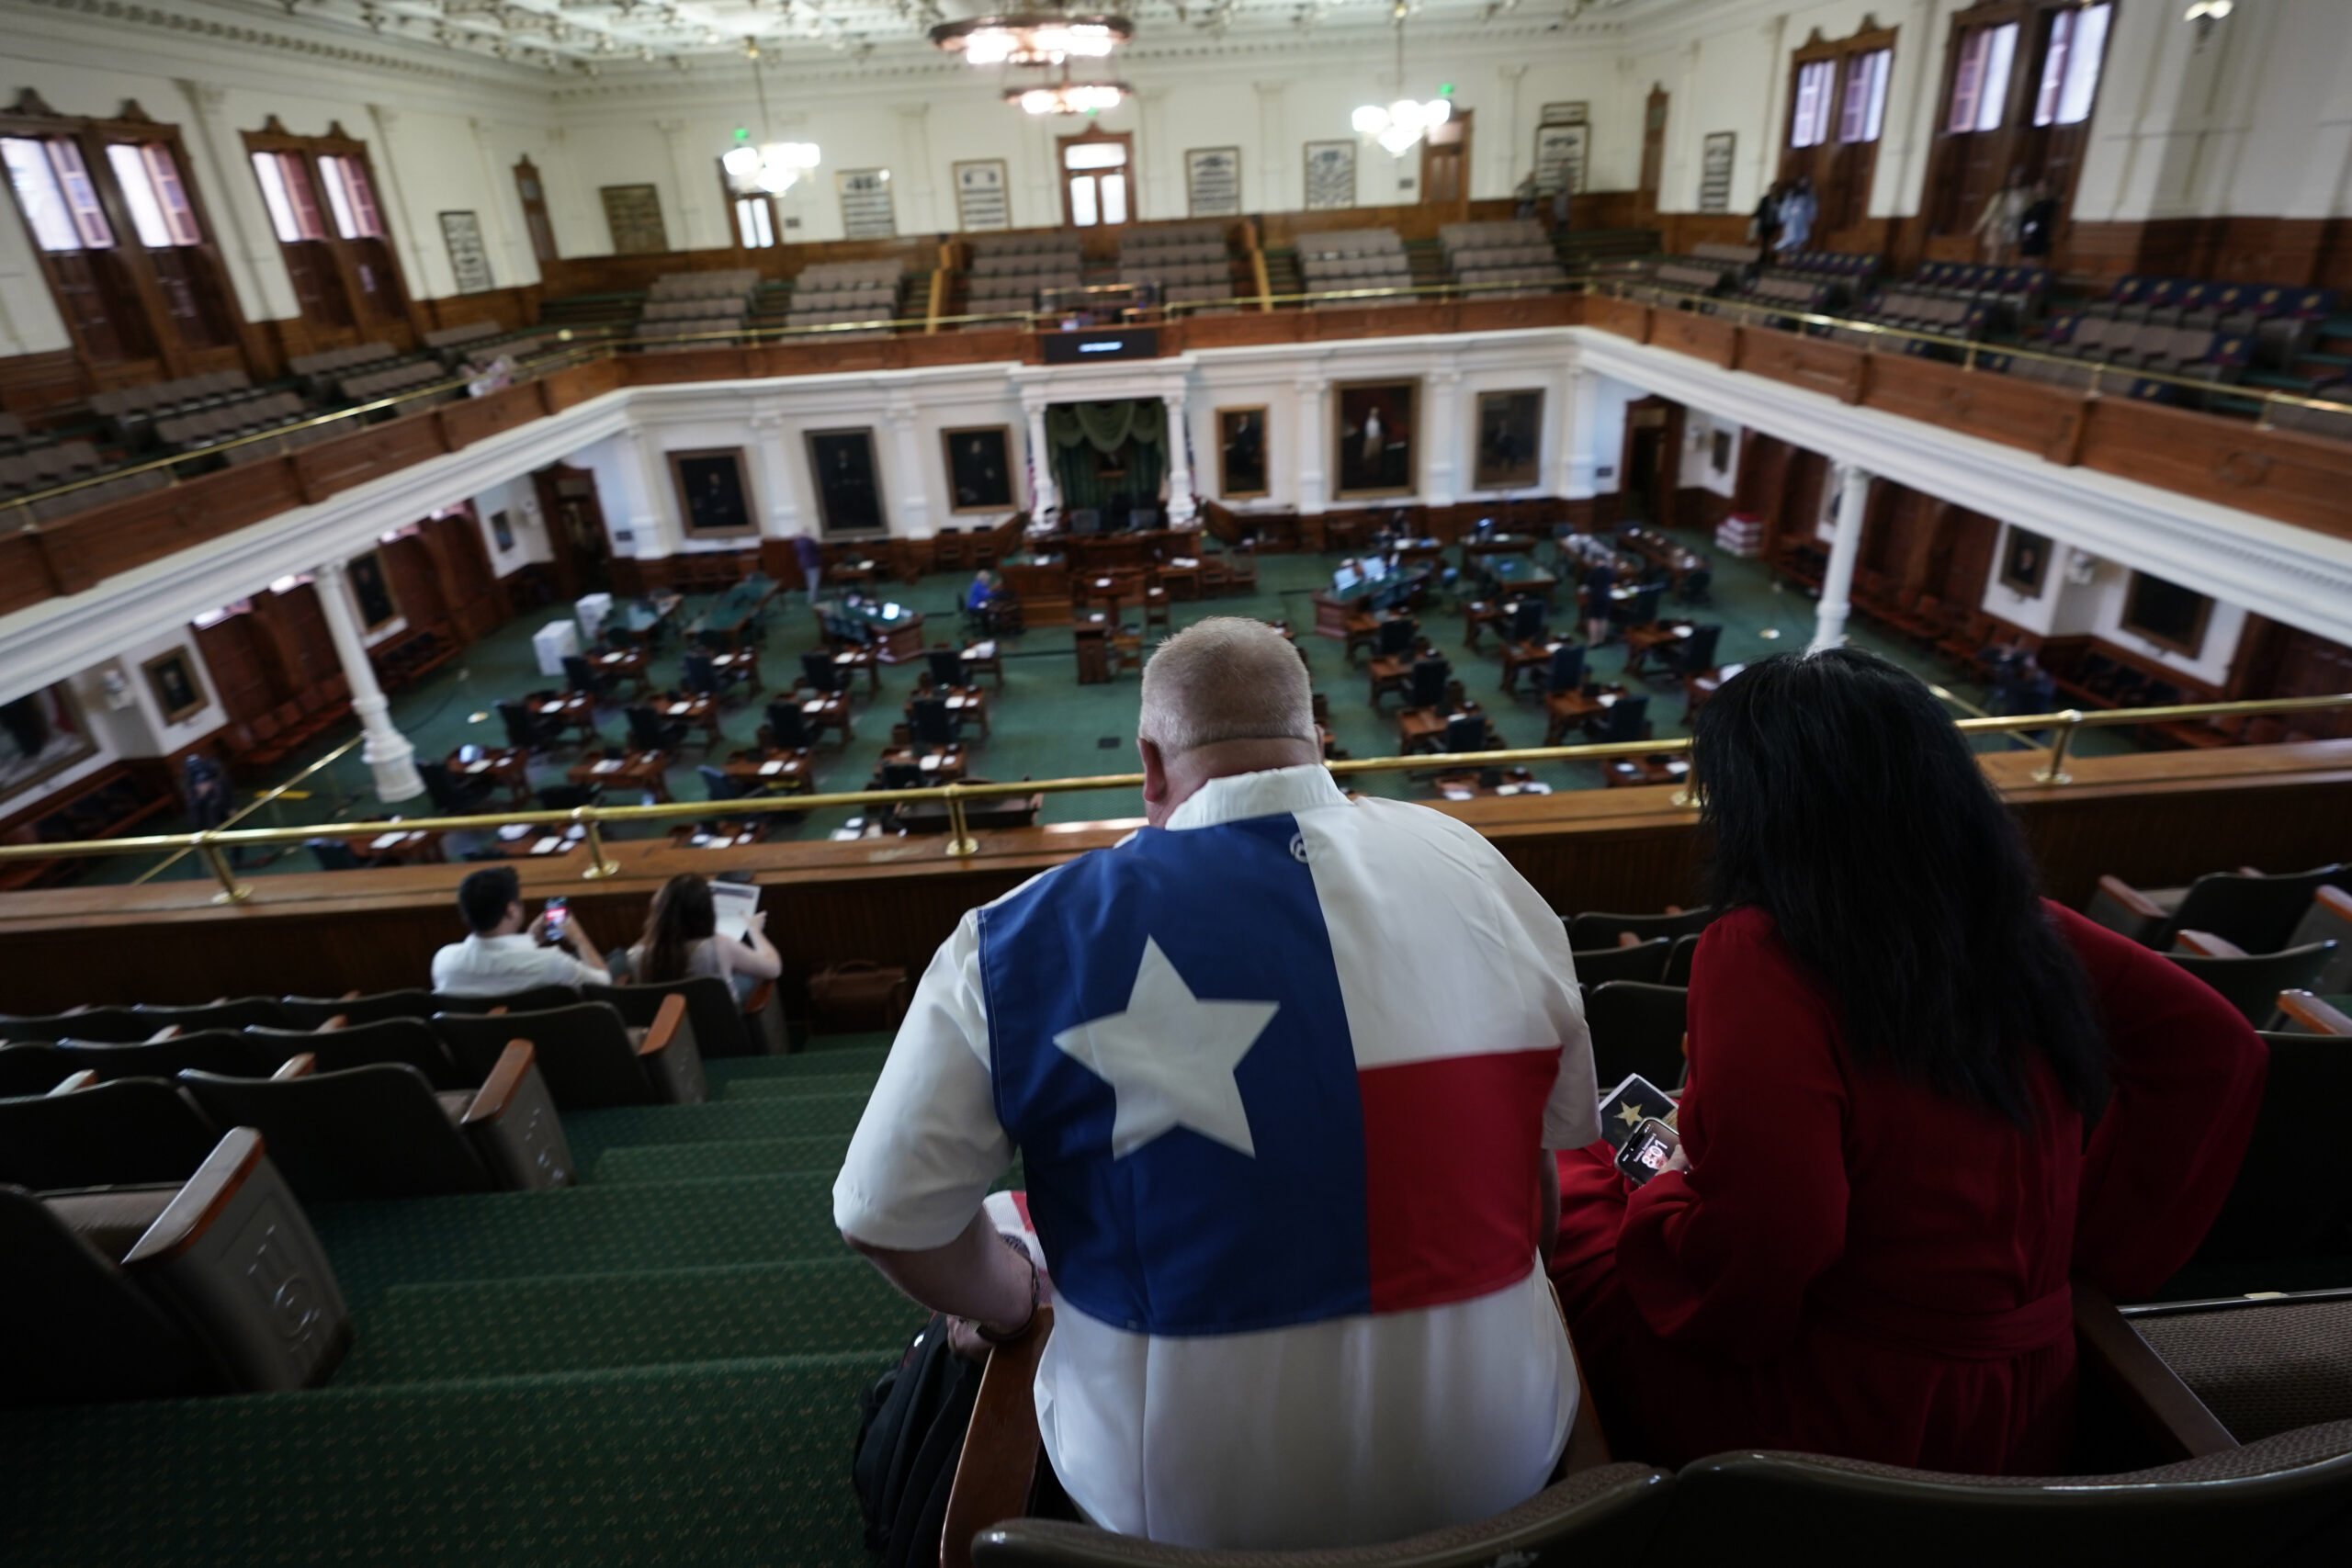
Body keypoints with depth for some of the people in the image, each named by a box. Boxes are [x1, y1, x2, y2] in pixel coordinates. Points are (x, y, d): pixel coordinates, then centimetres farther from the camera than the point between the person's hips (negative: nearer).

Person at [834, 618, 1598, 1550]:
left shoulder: (1027, 937, -17)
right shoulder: (1481, 869, -8)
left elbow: (885, 1216, -11)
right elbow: (1564, 1143, 3)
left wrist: (1008, 1301, 8)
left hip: (1179, 1500, -2)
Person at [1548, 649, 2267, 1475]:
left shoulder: (1761, 956, -27)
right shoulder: (2019, 926, -6)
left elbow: (1755, 1257, -29)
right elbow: (2216, 1047, 7)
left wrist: (1673, 1190, -7)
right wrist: (2095, 1232, 9)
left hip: (1845, 1422, -6)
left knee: (1560, 1193, 11)